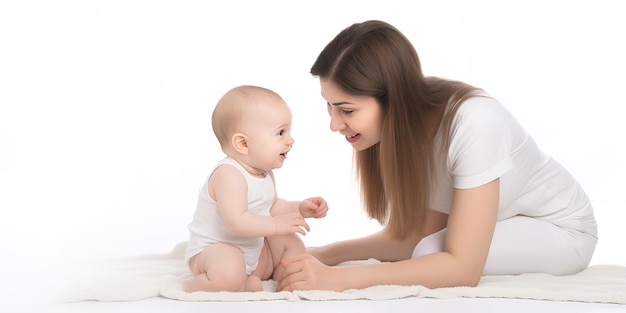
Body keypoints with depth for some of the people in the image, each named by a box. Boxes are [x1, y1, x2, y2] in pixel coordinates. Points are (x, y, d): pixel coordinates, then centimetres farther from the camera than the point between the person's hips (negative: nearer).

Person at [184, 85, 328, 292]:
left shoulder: (264, 172, 6)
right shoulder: (229, 174, -27)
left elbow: (272, 207, 20)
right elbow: (237, 221, -36)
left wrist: (300, 208, 4)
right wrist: (276, 225, -29)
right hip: (212, 249, -10)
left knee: (293, 243, 16)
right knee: (228, 274, -41)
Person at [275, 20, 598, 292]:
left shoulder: (473, 124, -36)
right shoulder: (403, 120, -16)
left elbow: (462, 266, -38)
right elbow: (417, 233, -14)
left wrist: (340, 278, -43)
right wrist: (328, 254, -27)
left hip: (561, 228, -6)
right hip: (497, 223, 6)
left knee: (431, 253, -26)